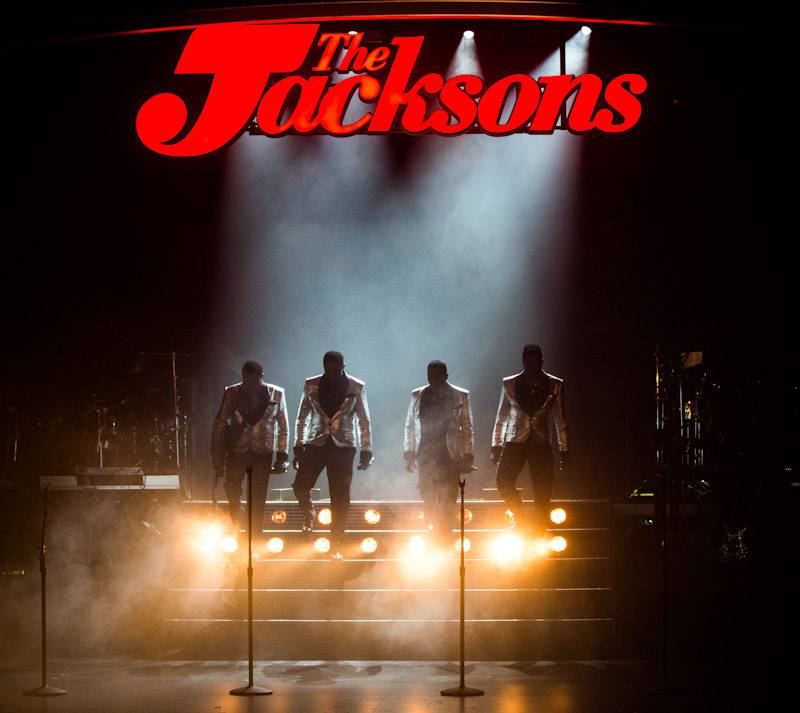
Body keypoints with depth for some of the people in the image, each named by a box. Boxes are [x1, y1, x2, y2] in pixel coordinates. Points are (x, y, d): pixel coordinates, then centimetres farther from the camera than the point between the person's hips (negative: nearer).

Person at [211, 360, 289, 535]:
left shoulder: (276, 394, 0)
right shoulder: (232, 393, 2)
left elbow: (283, 426, 4)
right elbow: (220, 422, 6)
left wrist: (282, 455, 0)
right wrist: (217, 453, 1)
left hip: (263, 450, -1)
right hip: (237, 448, 1)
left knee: (259, 498, 0)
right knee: (231, 488, -9)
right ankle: (238, 522, 19)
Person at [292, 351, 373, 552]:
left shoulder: (355, 387, 0)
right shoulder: (311, 385, 3)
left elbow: (364, 421, 5)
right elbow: (302, 418, 9)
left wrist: (366, 451, 1)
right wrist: (298, 447, 4)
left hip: (343, 447, -1)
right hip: (316, 444, 1)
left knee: (340, 499, -3)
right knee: (300, 486, -13)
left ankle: (336, 545, 7)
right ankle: (308, 513, 21)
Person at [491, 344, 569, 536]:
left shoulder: (555, 385, 3)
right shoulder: (510, 384, 6)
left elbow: (560, 420, 6)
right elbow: (501, 417, 12)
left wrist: (564, 450, 4)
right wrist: (496, 445, 8)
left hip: (541, 443, -1)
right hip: (515, 441, 1)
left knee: (542, 495, -3)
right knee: (503, 482, -19)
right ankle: (523, 520, -2)